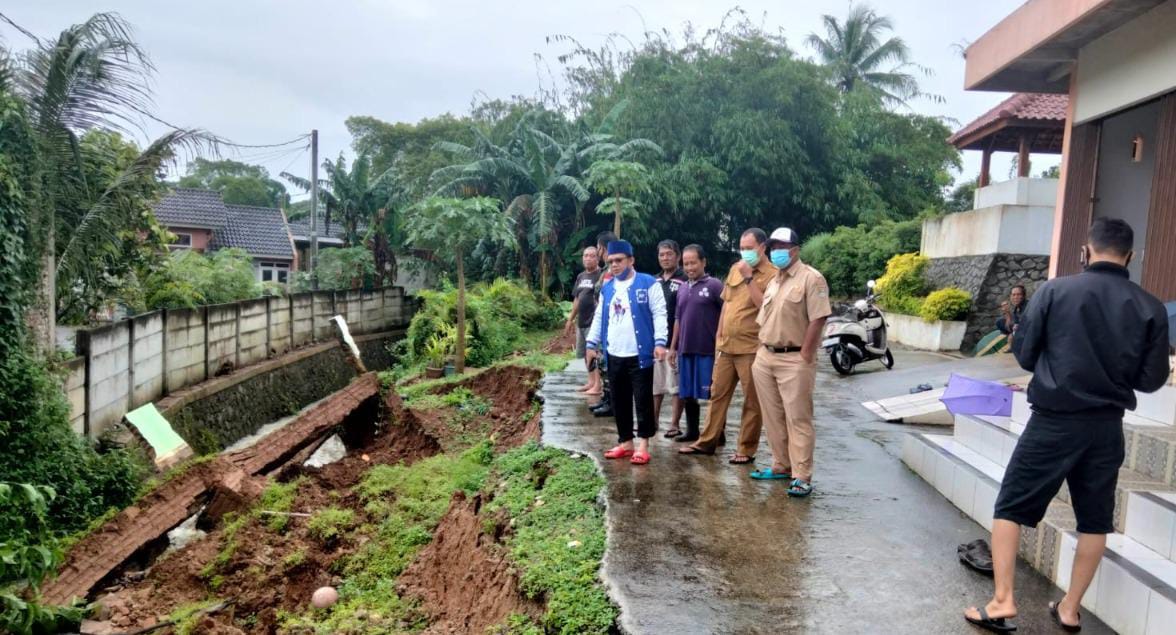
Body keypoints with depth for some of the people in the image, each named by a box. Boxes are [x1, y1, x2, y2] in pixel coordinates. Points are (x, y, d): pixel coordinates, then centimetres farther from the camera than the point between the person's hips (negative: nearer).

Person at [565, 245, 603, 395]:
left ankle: (597, 386, -3)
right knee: (585, 353, 14)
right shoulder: (580, 276, 15)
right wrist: (571, 319, 21)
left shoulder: (601, 275, -10)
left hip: (594, 322, -8)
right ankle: (591, 382, 24)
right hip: (581, 322, 8)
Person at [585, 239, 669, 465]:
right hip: (614, 356, 6)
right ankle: (625, 442, 22)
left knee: (643, 400, -1)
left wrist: (660, 342, -17)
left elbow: (659, 314, -8)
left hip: (640, 354, -6)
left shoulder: (649, 284, -3)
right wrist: (592, 343, 16)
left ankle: (643, 445, 6)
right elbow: (599, 317, 20)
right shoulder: (607, 288, 15)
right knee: (619, 401, 11)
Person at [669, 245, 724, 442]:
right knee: (687, 394, 12)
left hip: (708, 349, -6)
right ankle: (692, 431, 25)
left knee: (712, 394, 0)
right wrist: (673, 346, 16)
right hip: (685, 349, 6)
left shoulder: (714, 285, -6)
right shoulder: (682, 289, 13)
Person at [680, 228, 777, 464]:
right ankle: (707, 441, 24)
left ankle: (746, 449, 14)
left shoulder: (772, 274, -9)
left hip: (751, 348, -7)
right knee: (718, 394, 13)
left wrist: (749, 278, -20)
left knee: (751, 401, 4)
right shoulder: (735, 268, 12)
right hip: (726, 345, 7)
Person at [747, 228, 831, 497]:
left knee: (798, 419, -5)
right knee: (773, 417, 13)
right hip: (765, 358, 8)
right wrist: (762, 351, 12)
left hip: (794, 360, -8)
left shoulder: (811, 278, -8)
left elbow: (818, 320, -15)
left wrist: (804, 357, -17)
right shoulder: (773, 281, 16)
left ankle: (802, 477, -1)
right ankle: (781, 466, 25)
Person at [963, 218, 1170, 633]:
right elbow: (1152, 380, 2)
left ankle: (1002, 601, 4)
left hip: (1054, 420, -3)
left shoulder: (1055, 291, -8)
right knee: (1095, 520, 16)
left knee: (1010, 507, 7)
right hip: (1107, 426, 3)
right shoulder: (1151, 308, -2)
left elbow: (1023, 354, -3)